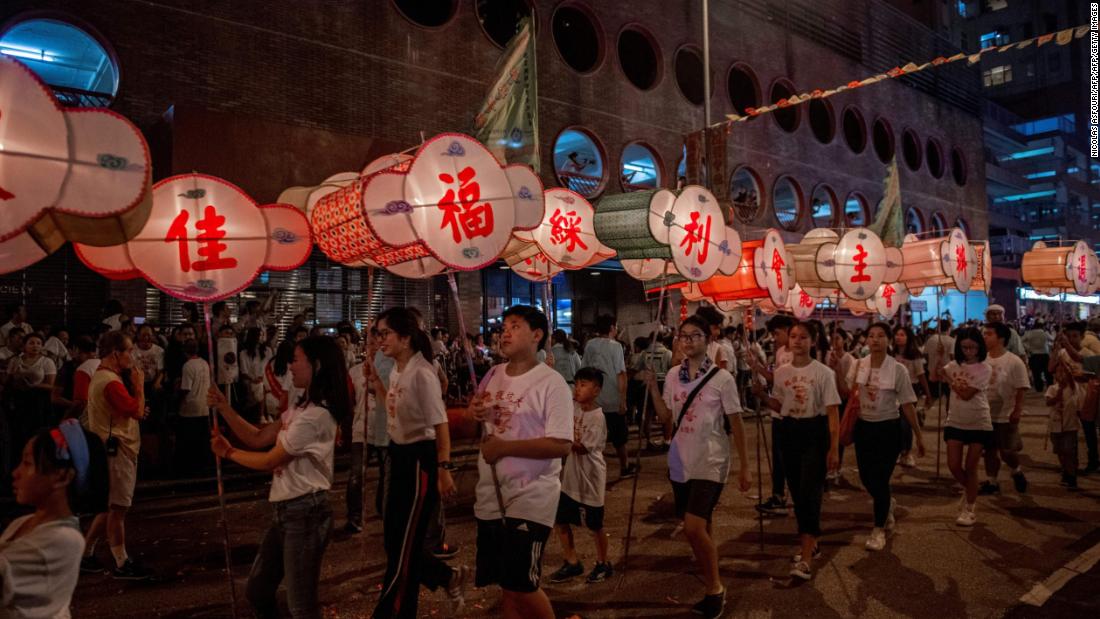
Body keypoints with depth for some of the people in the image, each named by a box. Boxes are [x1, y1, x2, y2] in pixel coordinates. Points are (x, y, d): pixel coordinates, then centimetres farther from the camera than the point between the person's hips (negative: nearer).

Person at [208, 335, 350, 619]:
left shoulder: (315, 415, -21)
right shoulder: (300, 407, 13)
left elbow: (270, 460, -15)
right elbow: (258, 439, 9)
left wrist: (229, 453, 0)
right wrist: (225, 408, 0)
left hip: (306, 511, -10)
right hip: (286, 510, 10)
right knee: (256, 591, 19)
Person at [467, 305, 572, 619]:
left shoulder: (551, 383, -13)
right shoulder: (493, 375, 8)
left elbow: (561, 445, -21)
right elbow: (473, 421, 20)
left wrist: (505, 446, -20)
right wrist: (473, 413, -4)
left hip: (530, 499, -7)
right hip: (491, 495, 7)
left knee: (523, 586, -2)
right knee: (506, 585, 16)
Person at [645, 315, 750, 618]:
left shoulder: (722, 378, -10)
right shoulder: (673, 377, 4)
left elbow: (735, 424, -6)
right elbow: (667, 417, 9)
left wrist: (744, 466, -4)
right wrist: (652, 387, -2)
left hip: (710, 463, -5)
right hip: (680, 462, 6)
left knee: (694, 528, -17)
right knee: (699, 528, 15)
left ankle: (714, 588, 5)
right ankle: (712, 587, 31)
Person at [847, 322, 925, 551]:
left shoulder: (898, 369, -11)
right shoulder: (858, 366, -2)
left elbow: (907, 404, -7)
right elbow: (849, 396, 7)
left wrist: (918, 435, -5)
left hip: (888, 428, -4)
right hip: (863, 426, 4)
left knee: (880, 479, -2)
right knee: (866, 477, 12)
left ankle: (879, 529, 18)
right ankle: (888, 503, 46)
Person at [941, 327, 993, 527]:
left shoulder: (984, 369, -12)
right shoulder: (954, 365, 2)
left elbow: (967, 394, -19)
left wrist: (950, 381, -10)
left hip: (979, 424, -4)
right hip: (955, 422, 4)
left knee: (970, 468, 3)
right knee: (954, 465, 1)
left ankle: (969, 509, 18)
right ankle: (968, 490, 32)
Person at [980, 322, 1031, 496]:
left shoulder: (1014, 362, -12)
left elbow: (1021, 389, -11)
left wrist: (1017, 411, -16)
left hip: (1005, 416, -4)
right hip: (985, 414, 4)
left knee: (1007, 451, 2)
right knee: (990, 450, 12)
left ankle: (1017, 472, 32)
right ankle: (991, 482, 23)